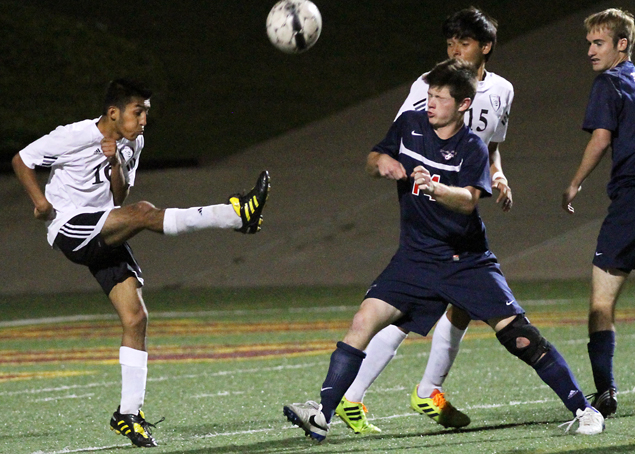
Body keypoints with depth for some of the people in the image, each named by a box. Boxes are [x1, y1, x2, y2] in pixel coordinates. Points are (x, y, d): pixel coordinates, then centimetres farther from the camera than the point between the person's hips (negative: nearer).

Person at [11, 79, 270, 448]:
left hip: (105, 237, 7)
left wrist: (116, 164, -10)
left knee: (135, 317, -4)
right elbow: (22, 161, 0)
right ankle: (238, 214, -38)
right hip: (70, 228, -7)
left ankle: (129, 414, 1)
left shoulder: (131, 145, 10)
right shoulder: (75, 136, -9)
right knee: (143, 213, -30)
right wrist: (41, 201, -14)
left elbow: (119, 198, 8)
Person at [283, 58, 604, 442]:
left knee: (519, 335, -11)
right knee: (365, 320, -15)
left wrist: (434, 187, -47)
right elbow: (372, 162, 18)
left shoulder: (472, 149, -9)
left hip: (467, 260, -3)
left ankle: (583, 409, 1)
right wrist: (381, 161, -7)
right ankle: (323, 415, -14)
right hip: (416, 257, 3)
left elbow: (468, 200, -26)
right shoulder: (410, 125, 3)